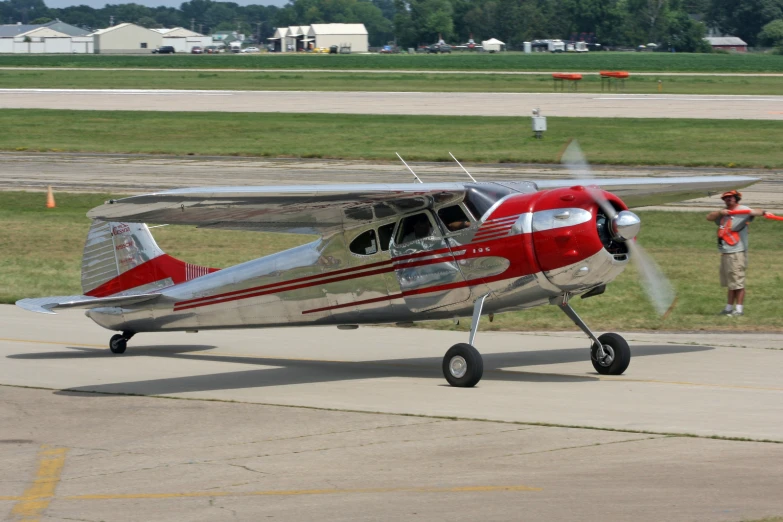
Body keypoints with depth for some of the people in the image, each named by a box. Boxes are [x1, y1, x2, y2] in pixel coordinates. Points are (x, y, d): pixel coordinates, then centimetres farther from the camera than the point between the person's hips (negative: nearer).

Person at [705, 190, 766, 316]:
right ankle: (729, 308, 23)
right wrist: (720, 212, -13)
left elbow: (753, 212, -28)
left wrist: (763, 212, -50)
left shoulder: (742, 210, -9)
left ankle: (739, 309, -3)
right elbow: (709, 217, 6)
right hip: (725, 253, 8)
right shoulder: (723, 213, 15)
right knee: (730, 283, 16)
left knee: (738, 282, -6)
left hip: (737, 253, -8)